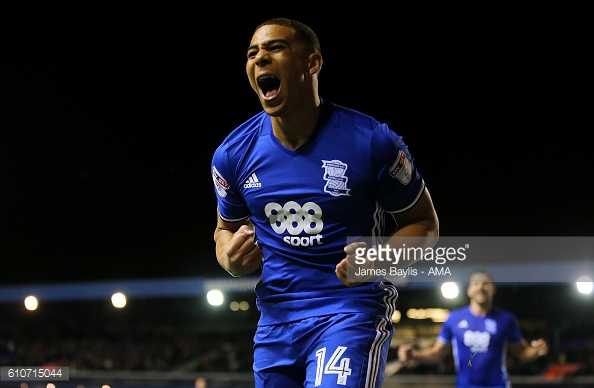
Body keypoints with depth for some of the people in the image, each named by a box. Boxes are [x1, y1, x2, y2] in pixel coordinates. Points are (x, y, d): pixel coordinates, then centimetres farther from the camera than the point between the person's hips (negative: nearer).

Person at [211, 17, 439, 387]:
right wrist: (231, 260, -6)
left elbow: (424, 223, -1)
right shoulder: (233, 153, 1)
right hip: (276, 319, 5)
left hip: (352, 308, -5)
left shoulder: (371, 142, -11)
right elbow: (227, 228, 18)